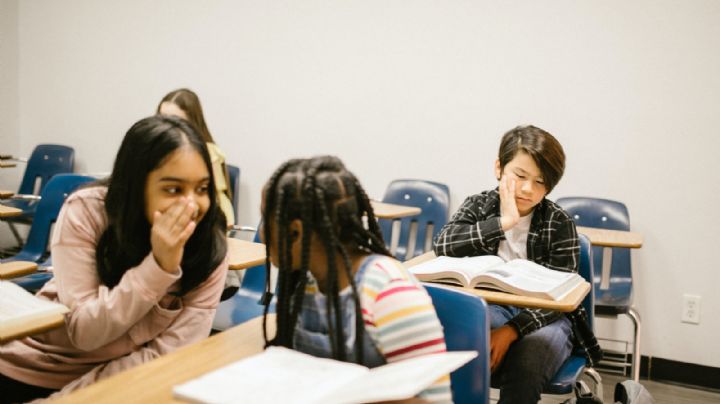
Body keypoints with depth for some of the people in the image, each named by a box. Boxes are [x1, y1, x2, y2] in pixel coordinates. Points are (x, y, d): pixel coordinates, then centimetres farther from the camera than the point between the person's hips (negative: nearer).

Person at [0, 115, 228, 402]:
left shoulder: (210, 244, -16)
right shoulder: (85, 211, -18)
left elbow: (171, 352, -18)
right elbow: (84, 332, -19)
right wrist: (159, 264, -31)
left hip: (119, 377, 3)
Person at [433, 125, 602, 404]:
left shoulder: (560, 224, -8)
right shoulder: (478, 206, -1)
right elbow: (443, 245, -20)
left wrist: (511, 330, -26)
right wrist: (502, 223, -27)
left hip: (543, 317, -1)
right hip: (490, 308, 1)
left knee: (524, 367, -31)